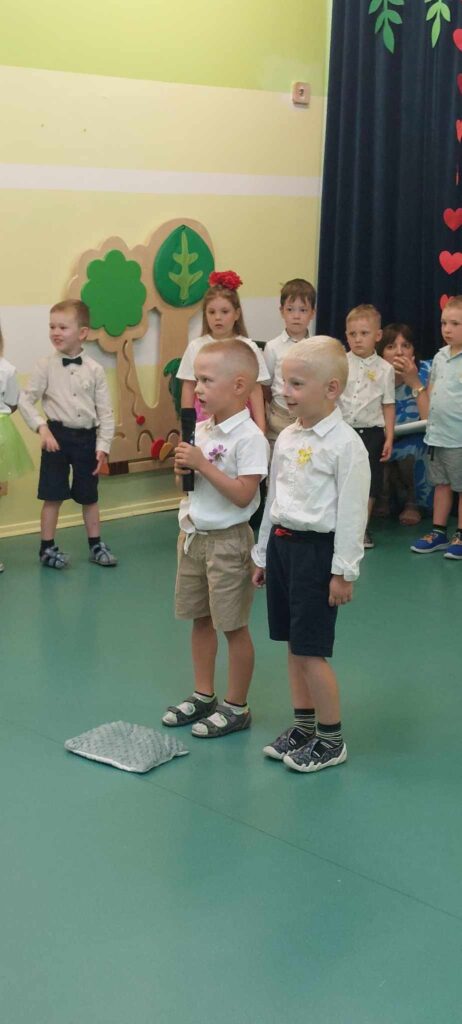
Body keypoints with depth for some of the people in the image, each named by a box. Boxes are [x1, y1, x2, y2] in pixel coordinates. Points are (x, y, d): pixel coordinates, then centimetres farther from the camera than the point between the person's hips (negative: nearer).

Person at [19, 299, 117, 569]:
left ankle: (96, 545, 27)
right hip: (58, 435, -2)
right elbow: (25, 400, -6)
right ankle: (47, 547, 16)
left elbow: (105, 412, 0)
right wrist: (42, 428, -18)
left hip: (87, 437, 2)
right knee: (53, 496, 4)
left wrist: (103, 446, -4)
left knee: (89, 496, 14)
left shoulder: (95, 370, -2)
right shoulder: (46, 366, -6)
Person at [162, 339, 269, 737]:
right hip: (194, 536, 8)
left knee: (233, 626, 4)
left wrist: (202, 464, -24)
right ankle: (203, 696, 30)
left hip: (227, 540, -8)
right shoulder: (203, 430, 7)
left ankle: (236, 707, 16)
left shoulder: (249, 437, -18)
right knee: (200, 619, 17)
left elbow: (243, 495, -24)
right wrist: (182, 466, -4)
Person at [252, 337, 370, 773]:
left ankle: (331, 740, 12)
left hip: (316, 549, -7)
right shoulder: (286, 438, 8)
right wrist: (262, 553, 18)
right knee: (293, 644, 14)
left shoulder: (345, 444, -15)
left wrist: (344, 571, -15)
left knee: (311, 651, -3)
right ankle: (302, 726, 28)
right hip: (281, 543, 7)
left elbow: (352, 512, -15)